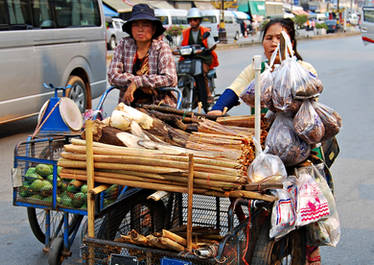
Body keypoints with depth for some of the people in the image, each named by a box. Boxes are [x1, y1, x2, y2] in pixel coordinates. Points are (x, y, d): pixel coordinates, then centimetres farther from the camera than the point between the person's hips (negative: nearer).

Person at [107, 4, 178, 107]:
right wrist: (144, 84, -13)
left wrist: (138, 82, -18)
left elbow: (170, 79, -13)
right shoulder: (123, 45, 5)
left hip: (159, 104, -1)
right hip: (129, 105, 2)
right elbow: (112, 76, -2)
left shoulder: (161, 47, -1)